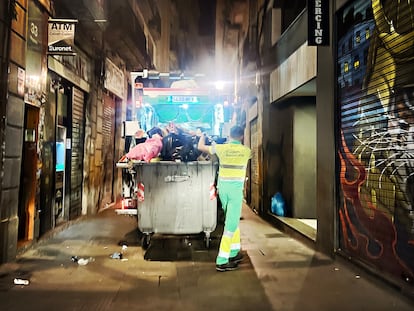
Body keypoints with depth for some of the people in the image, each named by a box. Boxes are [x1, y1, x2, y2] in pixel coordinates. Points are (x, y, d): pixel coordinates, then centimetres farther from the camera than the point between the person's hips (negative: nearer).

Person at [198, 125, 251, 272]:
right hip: (236, 188, -4)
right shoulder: (246, 151, 0)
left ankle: (234, 252, 29)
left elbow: (200, 147, 11)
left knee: (232, 219, 19)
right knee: (231, 223, -2)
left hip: (222, 187, 4)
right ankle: (221, 261, -3)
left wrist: (203, 135, 29)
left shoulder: (221, 148, 2)